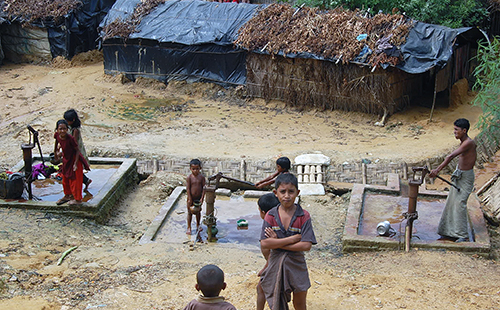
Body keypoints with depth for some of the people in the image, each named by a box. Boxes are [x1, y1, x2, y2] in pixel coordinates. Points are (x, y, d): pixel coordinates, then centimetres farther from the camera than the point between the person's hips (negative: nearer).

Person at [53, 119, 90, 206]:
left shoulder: (70, 138, -31)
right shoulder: (57, 135, -14)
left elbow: (77, 150, -21)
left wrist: (75, 164, -24)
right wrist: (56, 152, 25)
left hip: (74, 159, -7)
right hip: (66, 160, 7)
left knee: (74, 179, 6)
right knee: (65, 179, 22)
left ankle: (77, 199, 24)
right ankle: (67, 196, 43)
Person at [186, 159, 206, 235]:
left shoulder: (201, 177, -6)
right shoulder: (189, 178, -12)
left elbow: (203, 188, -4)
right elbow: (188, 189, -12)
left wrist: (202, 198, -11)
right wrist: (190, 199, -14)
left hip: (199, 198, 2)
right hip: (191, 198, -2)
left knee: (198, 212, 16)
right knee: (190, 212, 7)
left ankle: (198, 225, 34)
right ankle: (189, 227, 17)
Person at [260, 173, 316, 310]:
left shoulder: (304, 216, -10)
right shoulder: (271, 216, -7)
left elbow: (306, 245, -19)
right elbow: (264, 243, -17)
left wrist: (278, 243, -17)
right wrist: (293, 239, -21)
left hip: (297, 265, -1)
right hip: (276, 264, 1)